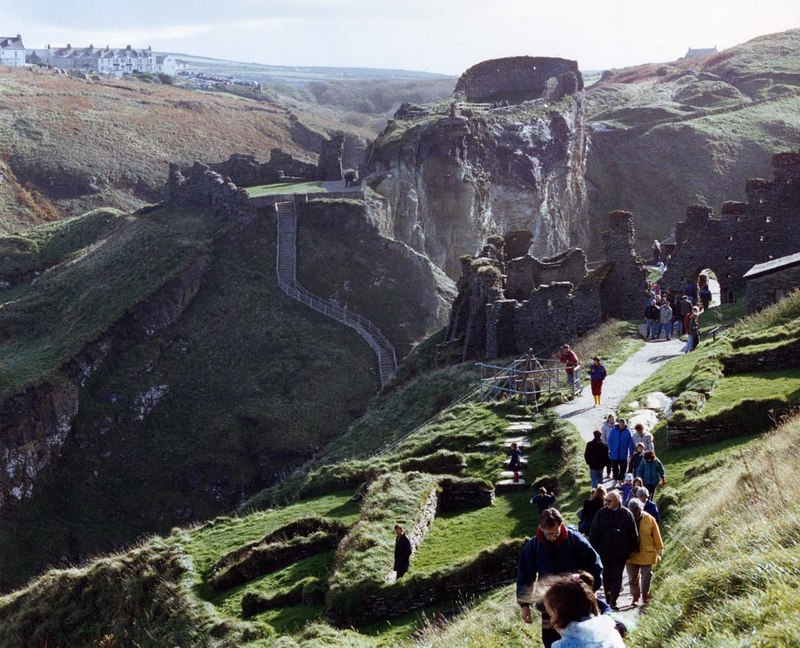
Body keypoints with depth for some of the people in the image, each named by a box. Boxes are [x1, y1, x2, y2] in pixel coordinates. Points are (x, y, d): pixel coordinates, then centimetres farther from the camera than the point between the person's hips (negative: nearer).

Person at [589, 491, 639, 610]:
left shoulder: (627, 514, -7)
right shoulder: (601, 513, -5)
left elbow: (633, 534, 1)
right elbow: (593, 533, -1)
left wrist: (633, 549, 2)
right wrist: (594, 548, -3)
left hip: (621, 553, -1)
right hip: (605, 552, 1)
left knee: (617, 577, 2)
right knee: (607, 575, 12)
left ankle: (612, 601, 6)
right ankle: (609, 598, 26)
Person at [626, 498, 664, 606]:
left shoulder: (649, 519, -9)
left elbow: (656, 536, 0)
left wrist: (659, 551, 3)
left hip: (647, 554, 0)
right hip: (631, 555, 0)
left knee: (646, 577, 12)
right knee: (633, 578, 7)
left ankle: (645, 595, 30)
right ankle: (635, 597, 22)